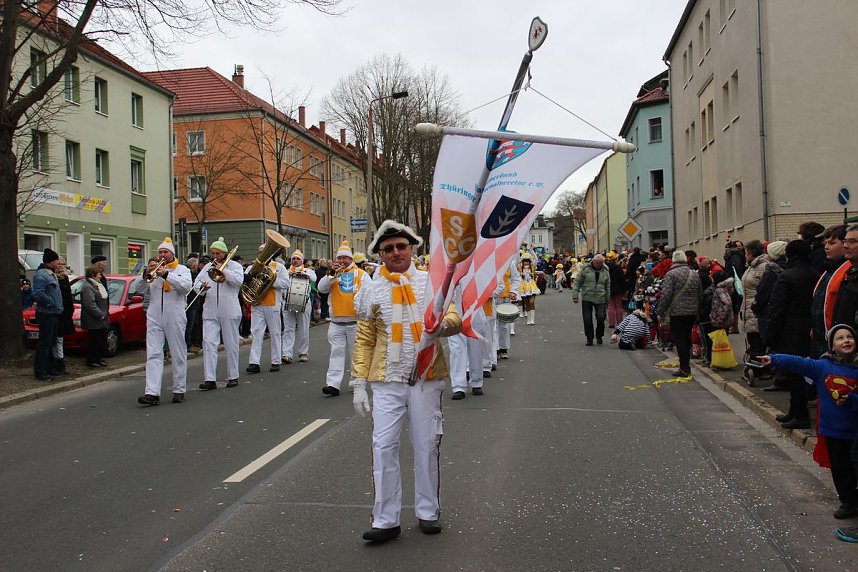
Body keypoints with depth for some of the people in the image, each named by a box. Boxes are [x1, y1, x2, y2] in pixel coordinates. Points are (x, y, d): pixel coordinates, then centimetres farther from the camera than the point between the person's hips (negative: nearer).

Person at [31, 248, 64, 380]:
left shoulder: (52, 274, 17)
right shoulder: (41, 275, -14)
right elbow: (39, 294, -24)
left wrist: (58, 306, 14)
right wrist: (52, 303, -16)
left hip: (54, 313, 10)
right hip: (46, 313, -10)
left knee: (51, 342, 15)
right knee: (44, 342, -7)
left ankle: (50, 367, 23)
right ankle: (40, 370, -3)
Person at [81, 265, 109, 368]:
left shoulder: (98, 285, 19)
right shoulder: (87, 287, -13)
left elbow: (105, 301, 25)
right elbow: (90, 304, -22)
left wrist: (105, 314, 14)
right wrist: (100, 314, -18)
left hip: (102, 320, 10)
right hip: (94, 321, -10)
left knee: (102, 340, 11)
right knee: (95, 340, -5)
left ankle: (98, 359, 19)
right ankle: (91, 360, 3)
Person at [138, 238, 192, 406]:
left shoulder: (182, 269, 6)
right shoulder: (153, 269, 15)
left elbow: (187, 286, -13)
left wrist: (166, 274, -20)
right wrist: (147, 272, -9)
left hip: (175, 318, -2)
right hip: (154, 318, 3)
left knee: (179, 355, 4)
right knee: (153, 355, -6)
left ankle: (179, 390, 14)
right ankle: (152, 393, -11)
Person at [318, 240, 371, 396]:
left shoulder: (361, 274, 6)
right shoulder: (332, 274, 11)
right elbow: (321, 288, -3)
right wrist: (331, 274, -14)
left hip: (355, 321, -1)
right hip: (336, 323, 1)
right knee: (336, 352, -2)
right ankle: (333, 384, -6)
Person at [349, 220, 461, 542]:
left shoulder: (431, 282, 5)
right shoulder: (371, 291, 5)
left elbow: (454, 318, 0)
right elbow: (364, 340, 5)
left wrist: (444, 323, -25)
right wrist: (359, 384, -1)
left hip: (427, 378, 0)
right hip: (387, 382, 0)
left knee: (427, 446, 8)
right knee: (383, 447, -2)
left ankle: (428, 512, 25)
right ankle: (386, 520, 10)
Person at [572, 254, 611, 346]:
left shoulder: (605, 271, 7)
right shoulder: (585, 269, -1)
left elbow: (607, 286, 14)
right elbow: (577, 283, 0)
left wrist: (607, 300, 15)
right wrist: (575, 296, -5)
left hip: (600, 300, 1)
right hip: (586, 298, -1)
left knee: (601, 318, -10)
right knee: (587, 319, 0)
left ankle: (599, 336, 12)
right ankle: (589, 338, 14)